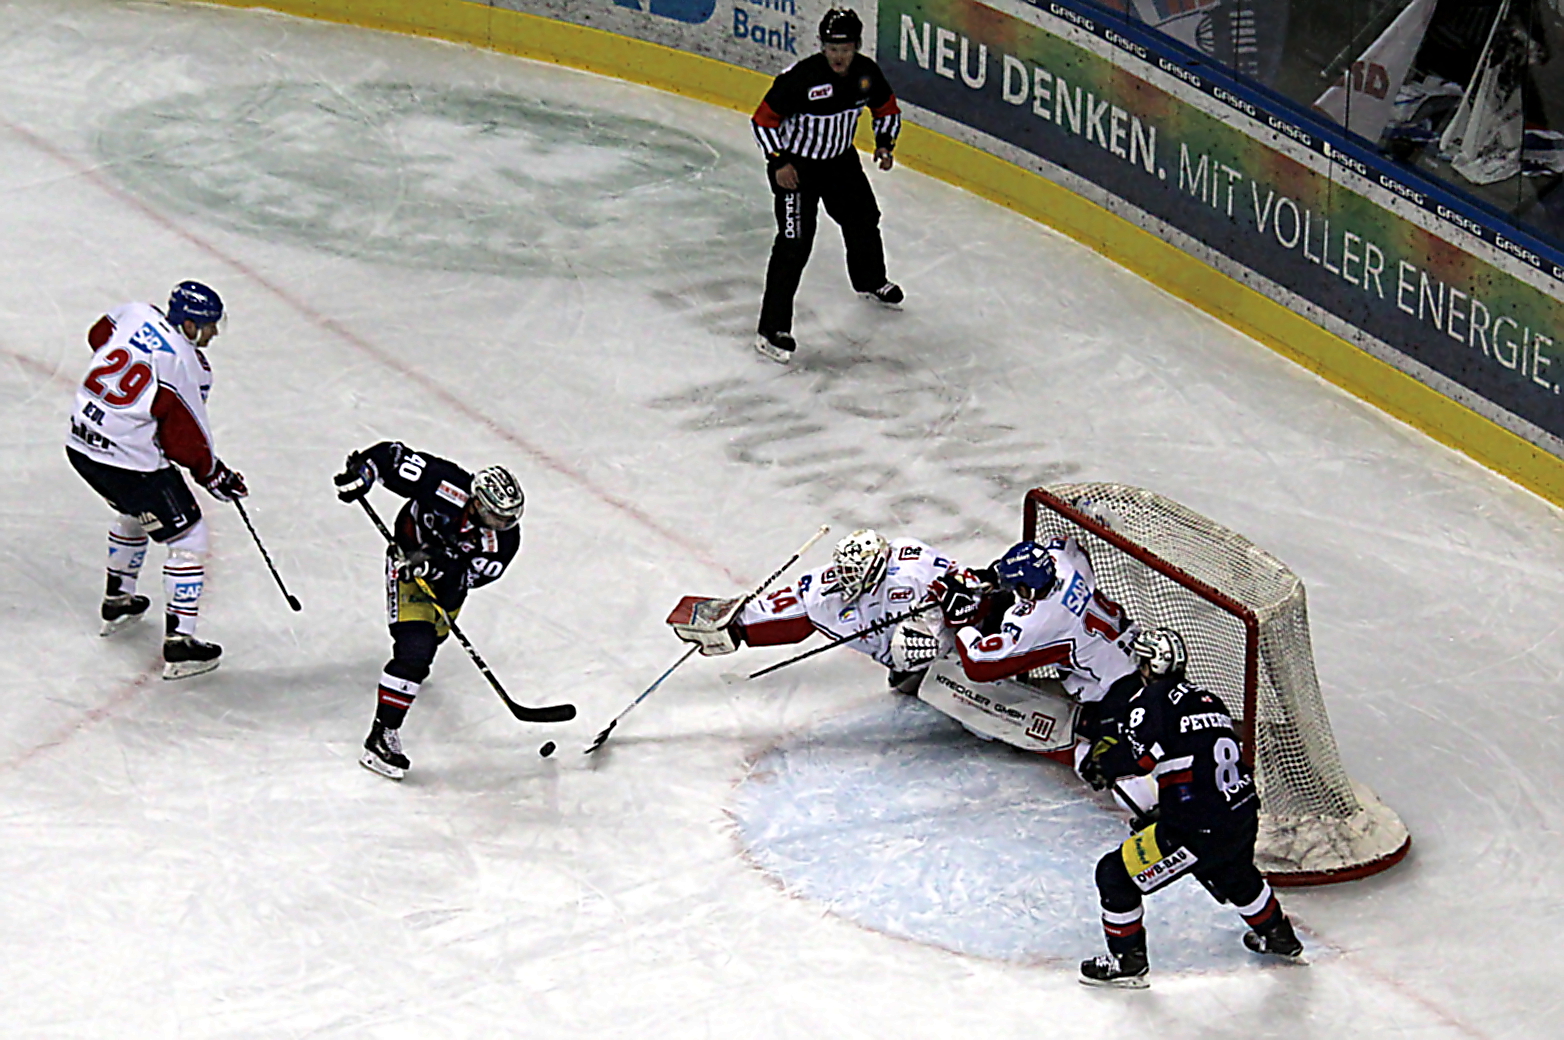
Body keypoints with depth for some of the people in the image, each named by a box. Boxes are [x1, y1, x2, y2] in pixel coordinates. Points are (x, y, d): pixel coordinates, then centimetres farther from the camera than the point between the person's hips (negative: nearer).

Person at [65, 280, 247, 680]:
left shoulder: (135, 314, 2)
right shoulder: (187, 367, -17)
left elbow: (98, 336, 24)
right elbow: (185, 438, -13)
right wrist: (213, 474, 3)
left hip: (80, 444, 8)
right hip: (131, 462, -8)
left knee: (135, 511, 36)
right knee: (190, 537, 3)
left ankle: (117, 601, 49)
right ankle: (179, 645, 0)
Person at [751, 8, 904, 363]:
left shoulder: (866, 73, -11)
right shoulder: (800, 77, -28)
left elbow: (887, 110, 9)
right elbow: (763, 120, -19)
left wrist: (884, 144, -6)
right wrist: (779, 162, -24)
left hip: (840, 160, 6)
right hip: (796, 164, -6)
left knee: (863, 220, 24)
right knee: (795, 243, -14)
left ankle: (871, 281, 56)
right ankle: (771, 330, -12)